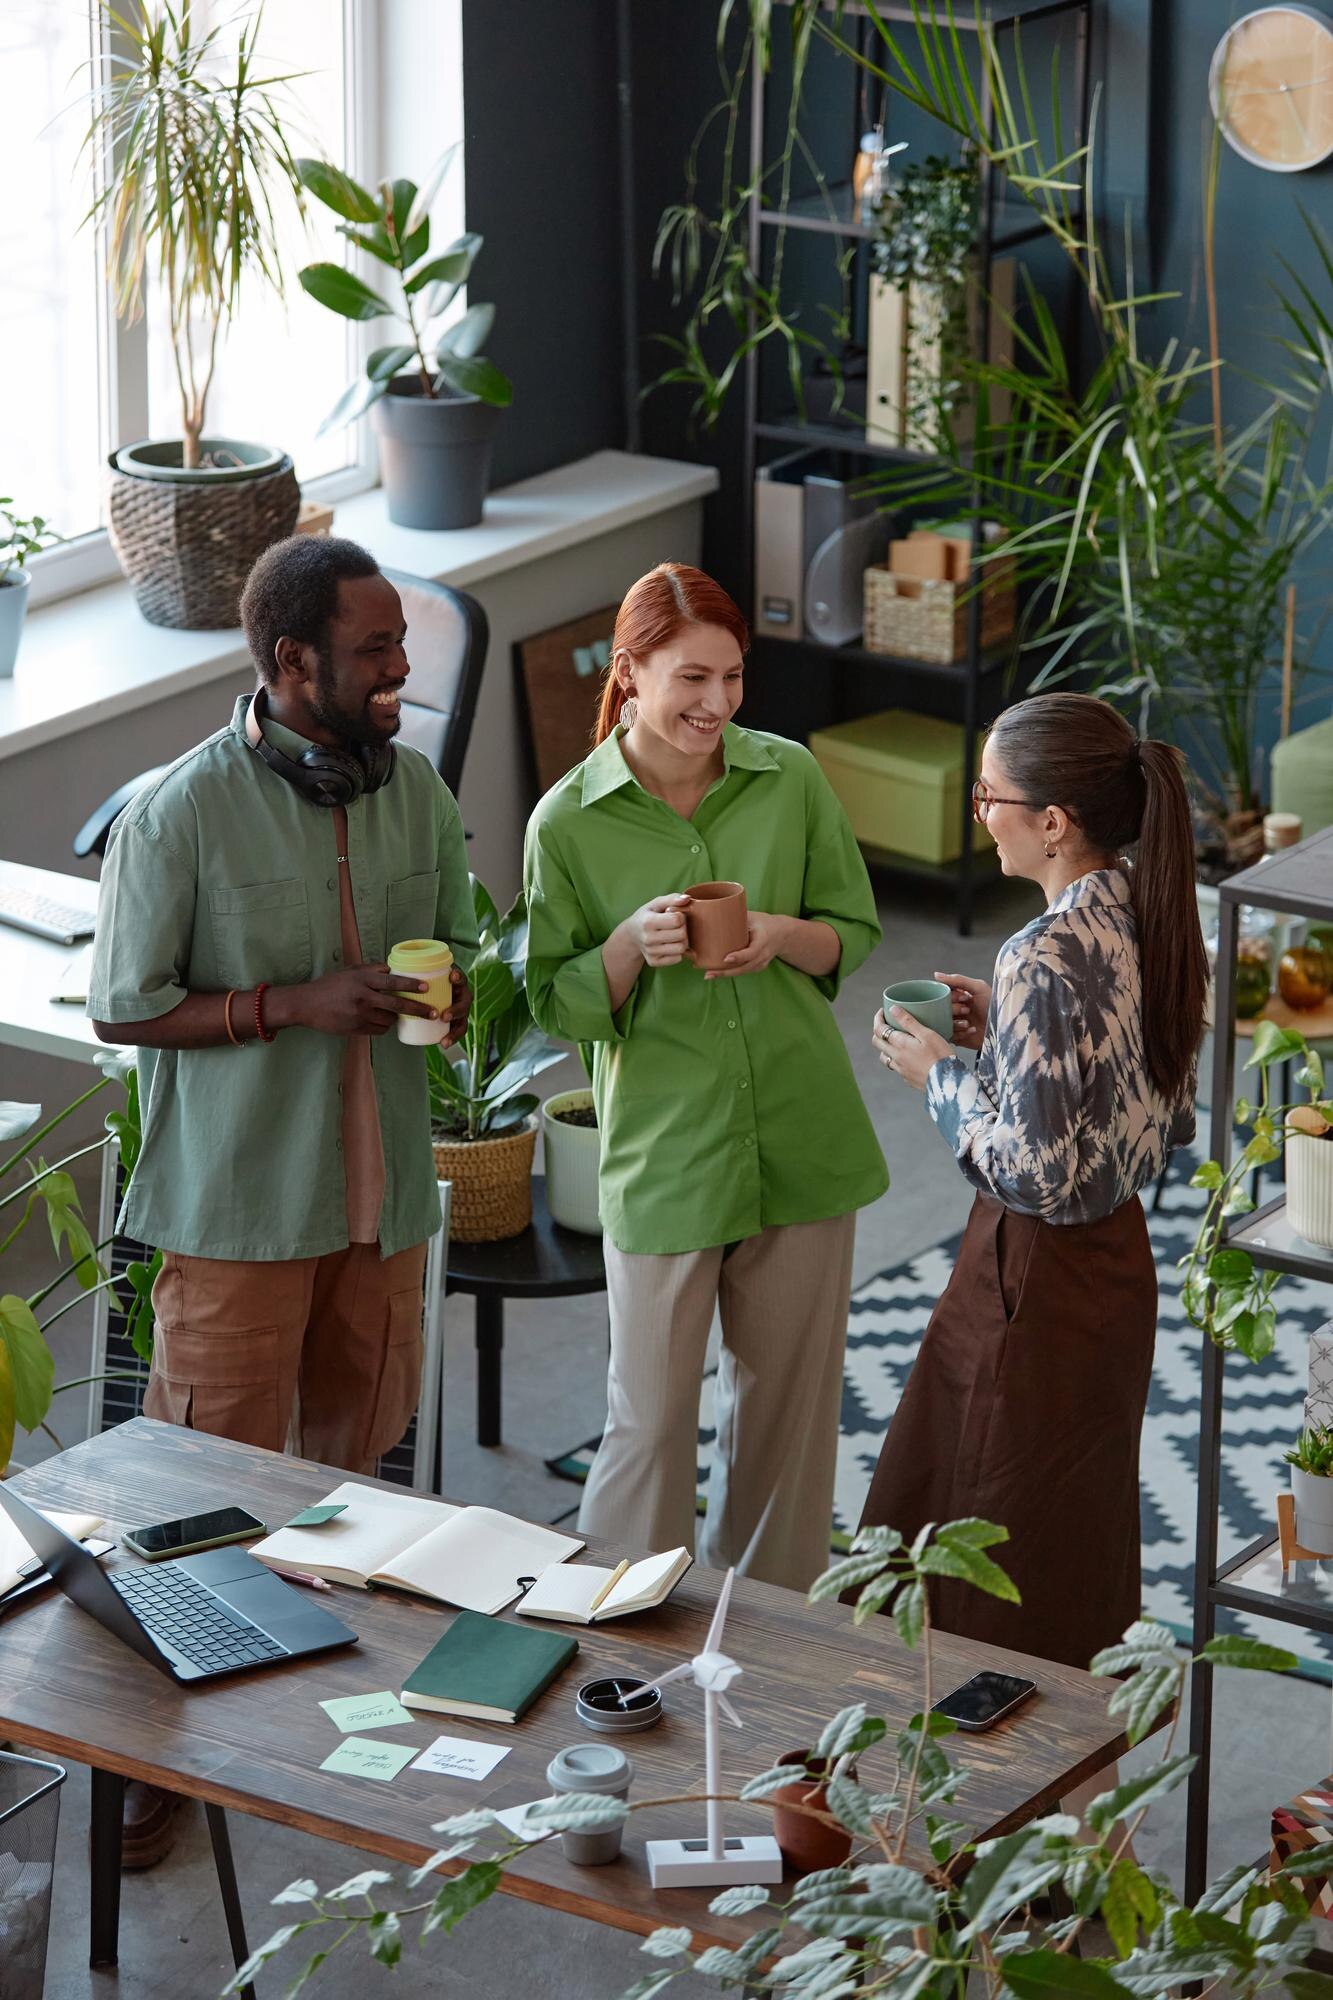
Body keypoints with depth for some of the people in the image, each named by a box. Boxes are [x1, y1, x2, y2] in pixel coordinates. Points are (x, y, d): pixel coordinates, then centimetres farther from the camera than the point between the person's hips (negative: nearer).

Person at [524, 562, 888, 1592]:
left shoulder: (791, 777, -2)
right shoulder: (568, 822, -8)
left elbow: (855, 931, 8)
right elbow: (559, 1004, -1)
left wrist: (782, 936, -14)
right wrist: (633, 946, -21)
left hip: (802, 1142, 3)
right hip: (662, 1152, -3)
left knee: (789, 1394, 14)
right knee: (651, 1415, 3)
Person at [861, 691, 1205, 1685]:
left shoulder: (1045, 960, -27)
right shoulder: (1150, 919, 0)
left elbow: (1035, 1174, -26)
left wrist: (941, 1075, -11)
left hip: (1038, 1280, -9)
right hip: (1119, 1259, 9)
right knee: (1085, 1549, 22)